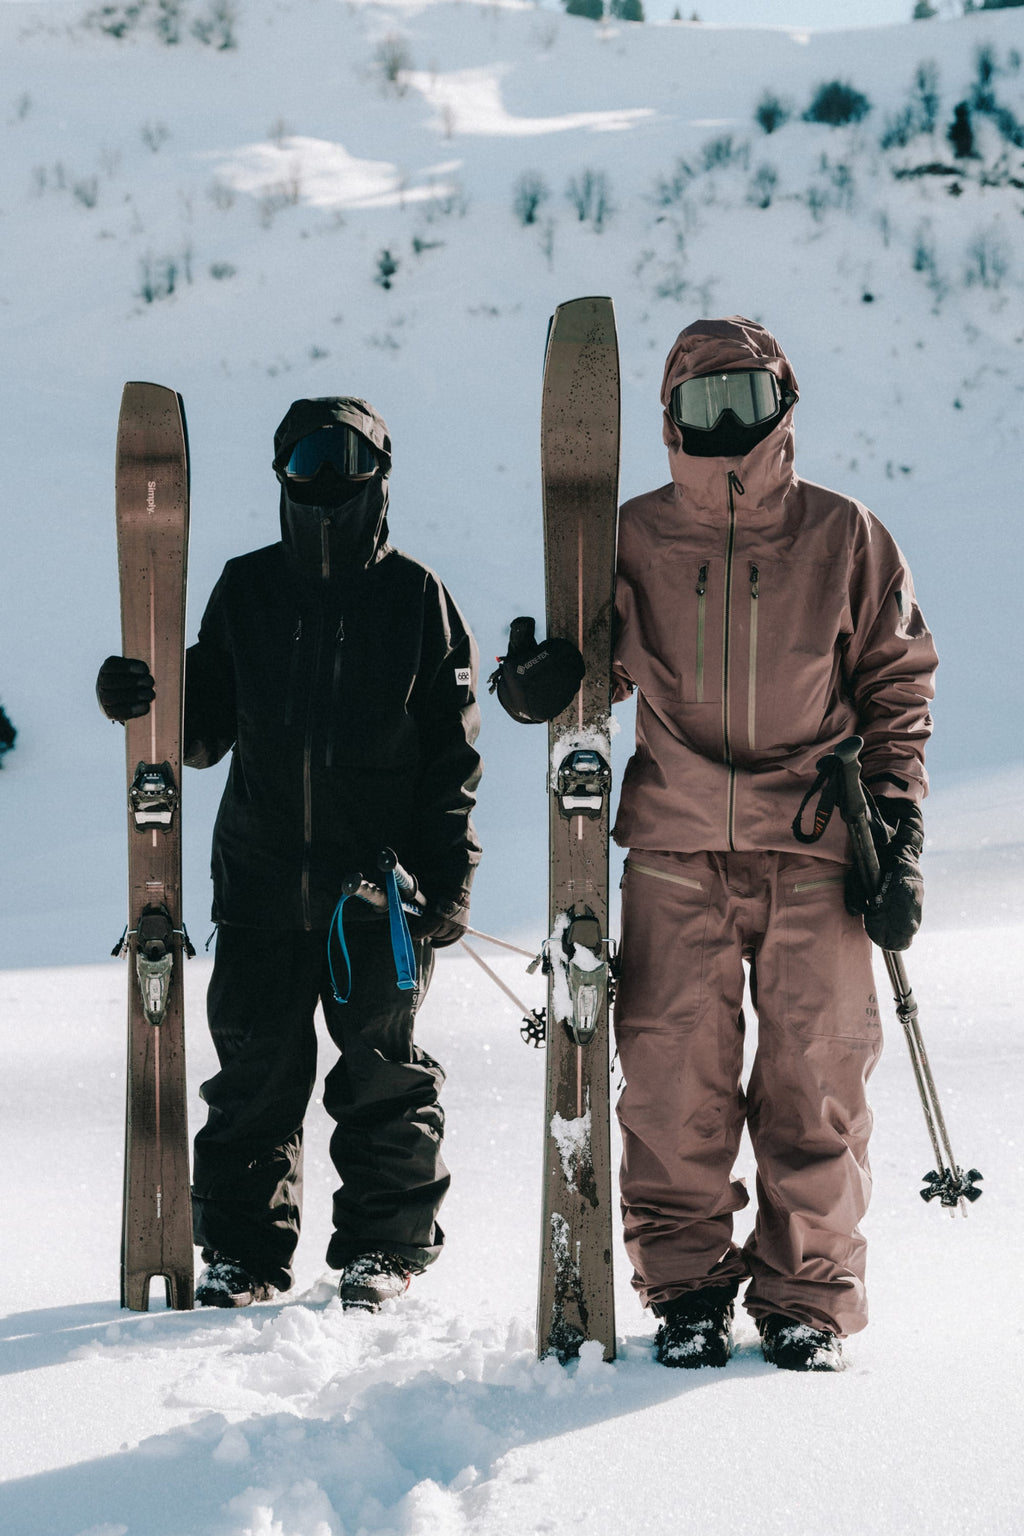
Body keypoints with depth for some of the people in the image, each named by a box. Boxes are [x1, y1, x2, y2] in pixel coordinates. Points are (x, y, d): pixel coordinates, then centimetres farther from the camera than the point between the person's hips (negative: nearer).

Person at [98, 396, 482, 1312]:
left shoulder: (417, 599, 2)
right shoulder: (246, 591, 9)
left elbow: (452, 751, 1)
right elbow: (208, 727, 13)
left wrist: (449, 874, -4)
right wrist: (152, 703, -9)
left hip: (382, 883, -2)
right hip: (263, 872, 2)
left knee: (383, 1067, 4)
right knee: (255, 1068, 4)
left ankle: (384, 1245, 16)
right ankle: (244, 1250, 13)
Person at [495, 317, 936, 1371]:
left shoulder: (842, 536, 5)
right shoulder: (636, 537, 7)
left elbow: (896, 690, 9)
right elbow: (603, 669, 16)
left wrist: (899, 843, 2)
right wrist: (541, 681, -9)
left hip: (811, 849, -1)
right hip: (676, 849, 1)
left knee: (815, 1077, -2)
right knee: (673, 1076, -2)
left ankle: (805, 1300, 8)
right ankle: (686, 1289, 10)